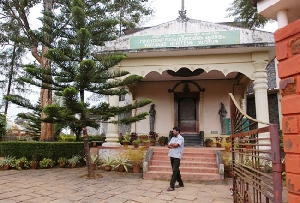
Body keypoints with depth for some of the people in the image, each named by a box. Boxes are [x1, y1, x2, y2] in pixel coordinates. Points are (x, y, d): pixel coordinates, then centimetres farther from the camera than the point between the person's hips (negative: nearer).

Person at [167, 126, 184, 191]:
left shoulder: (181, 138, -7)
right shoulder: (173, 138, 16)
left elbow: (176, 145, -19)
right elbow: (168, 146, 8)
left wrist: (171, 144, 0)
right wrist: (173, 145, -10)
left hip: (177, 156, -8)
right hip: (172, 156, 8)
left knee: (175, 171, -9)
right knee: (176, 170, 14)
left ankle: (172, 186, -10)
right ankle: (180, 183, 27)